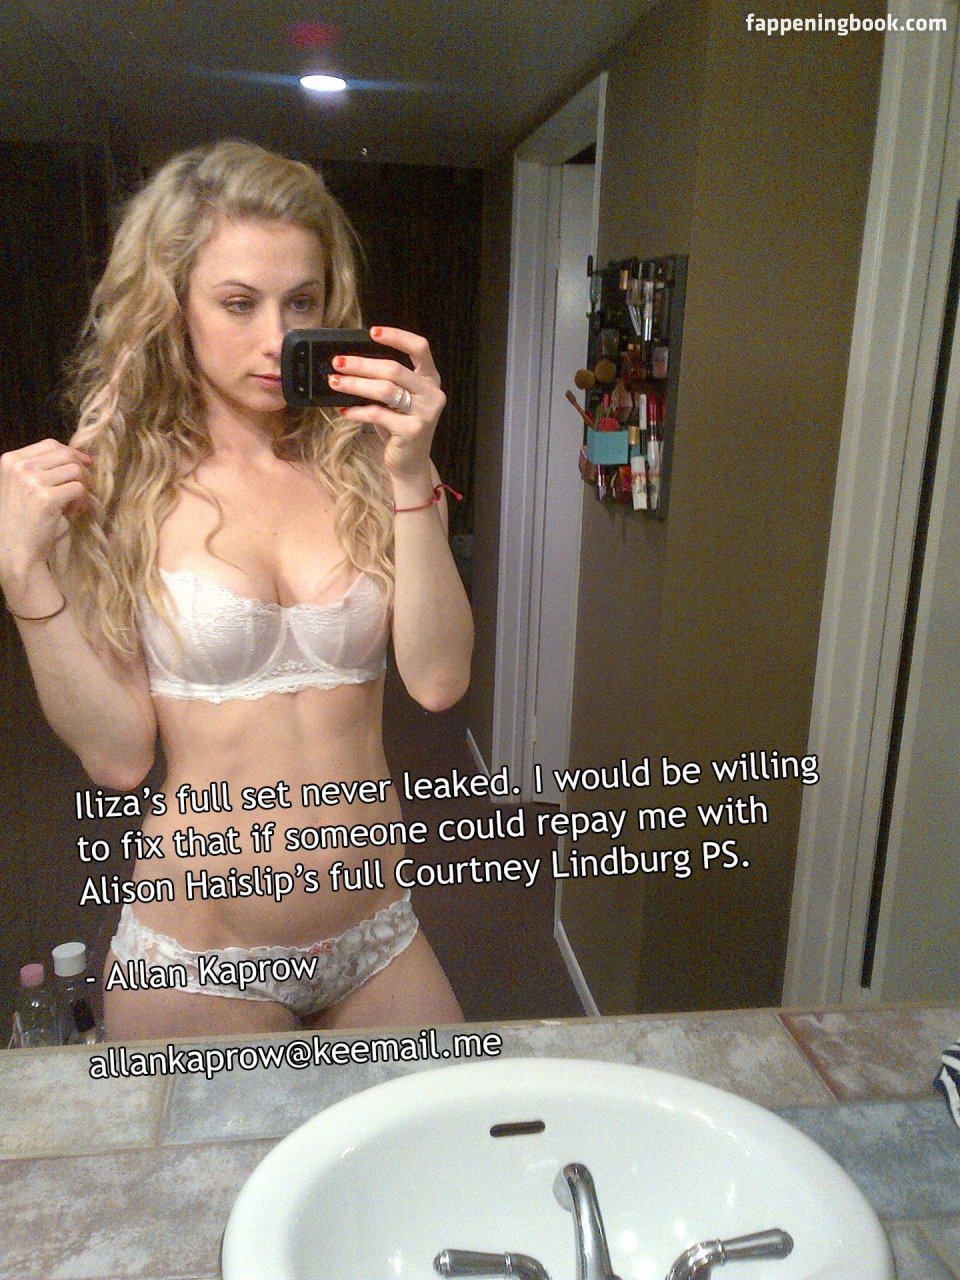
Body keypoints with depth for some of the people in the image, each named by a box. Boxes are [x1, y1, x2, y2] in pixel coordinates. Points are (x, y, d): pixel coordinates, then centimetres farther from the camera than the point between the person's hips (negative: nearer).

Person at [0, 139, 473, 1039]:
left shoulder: (363, 463, -3)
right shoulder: (111, 483, -6)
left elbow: (437, 682, -13)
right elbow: (117, 755, -9)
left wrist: (412, 476, -18)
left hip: (375, 936, 3)